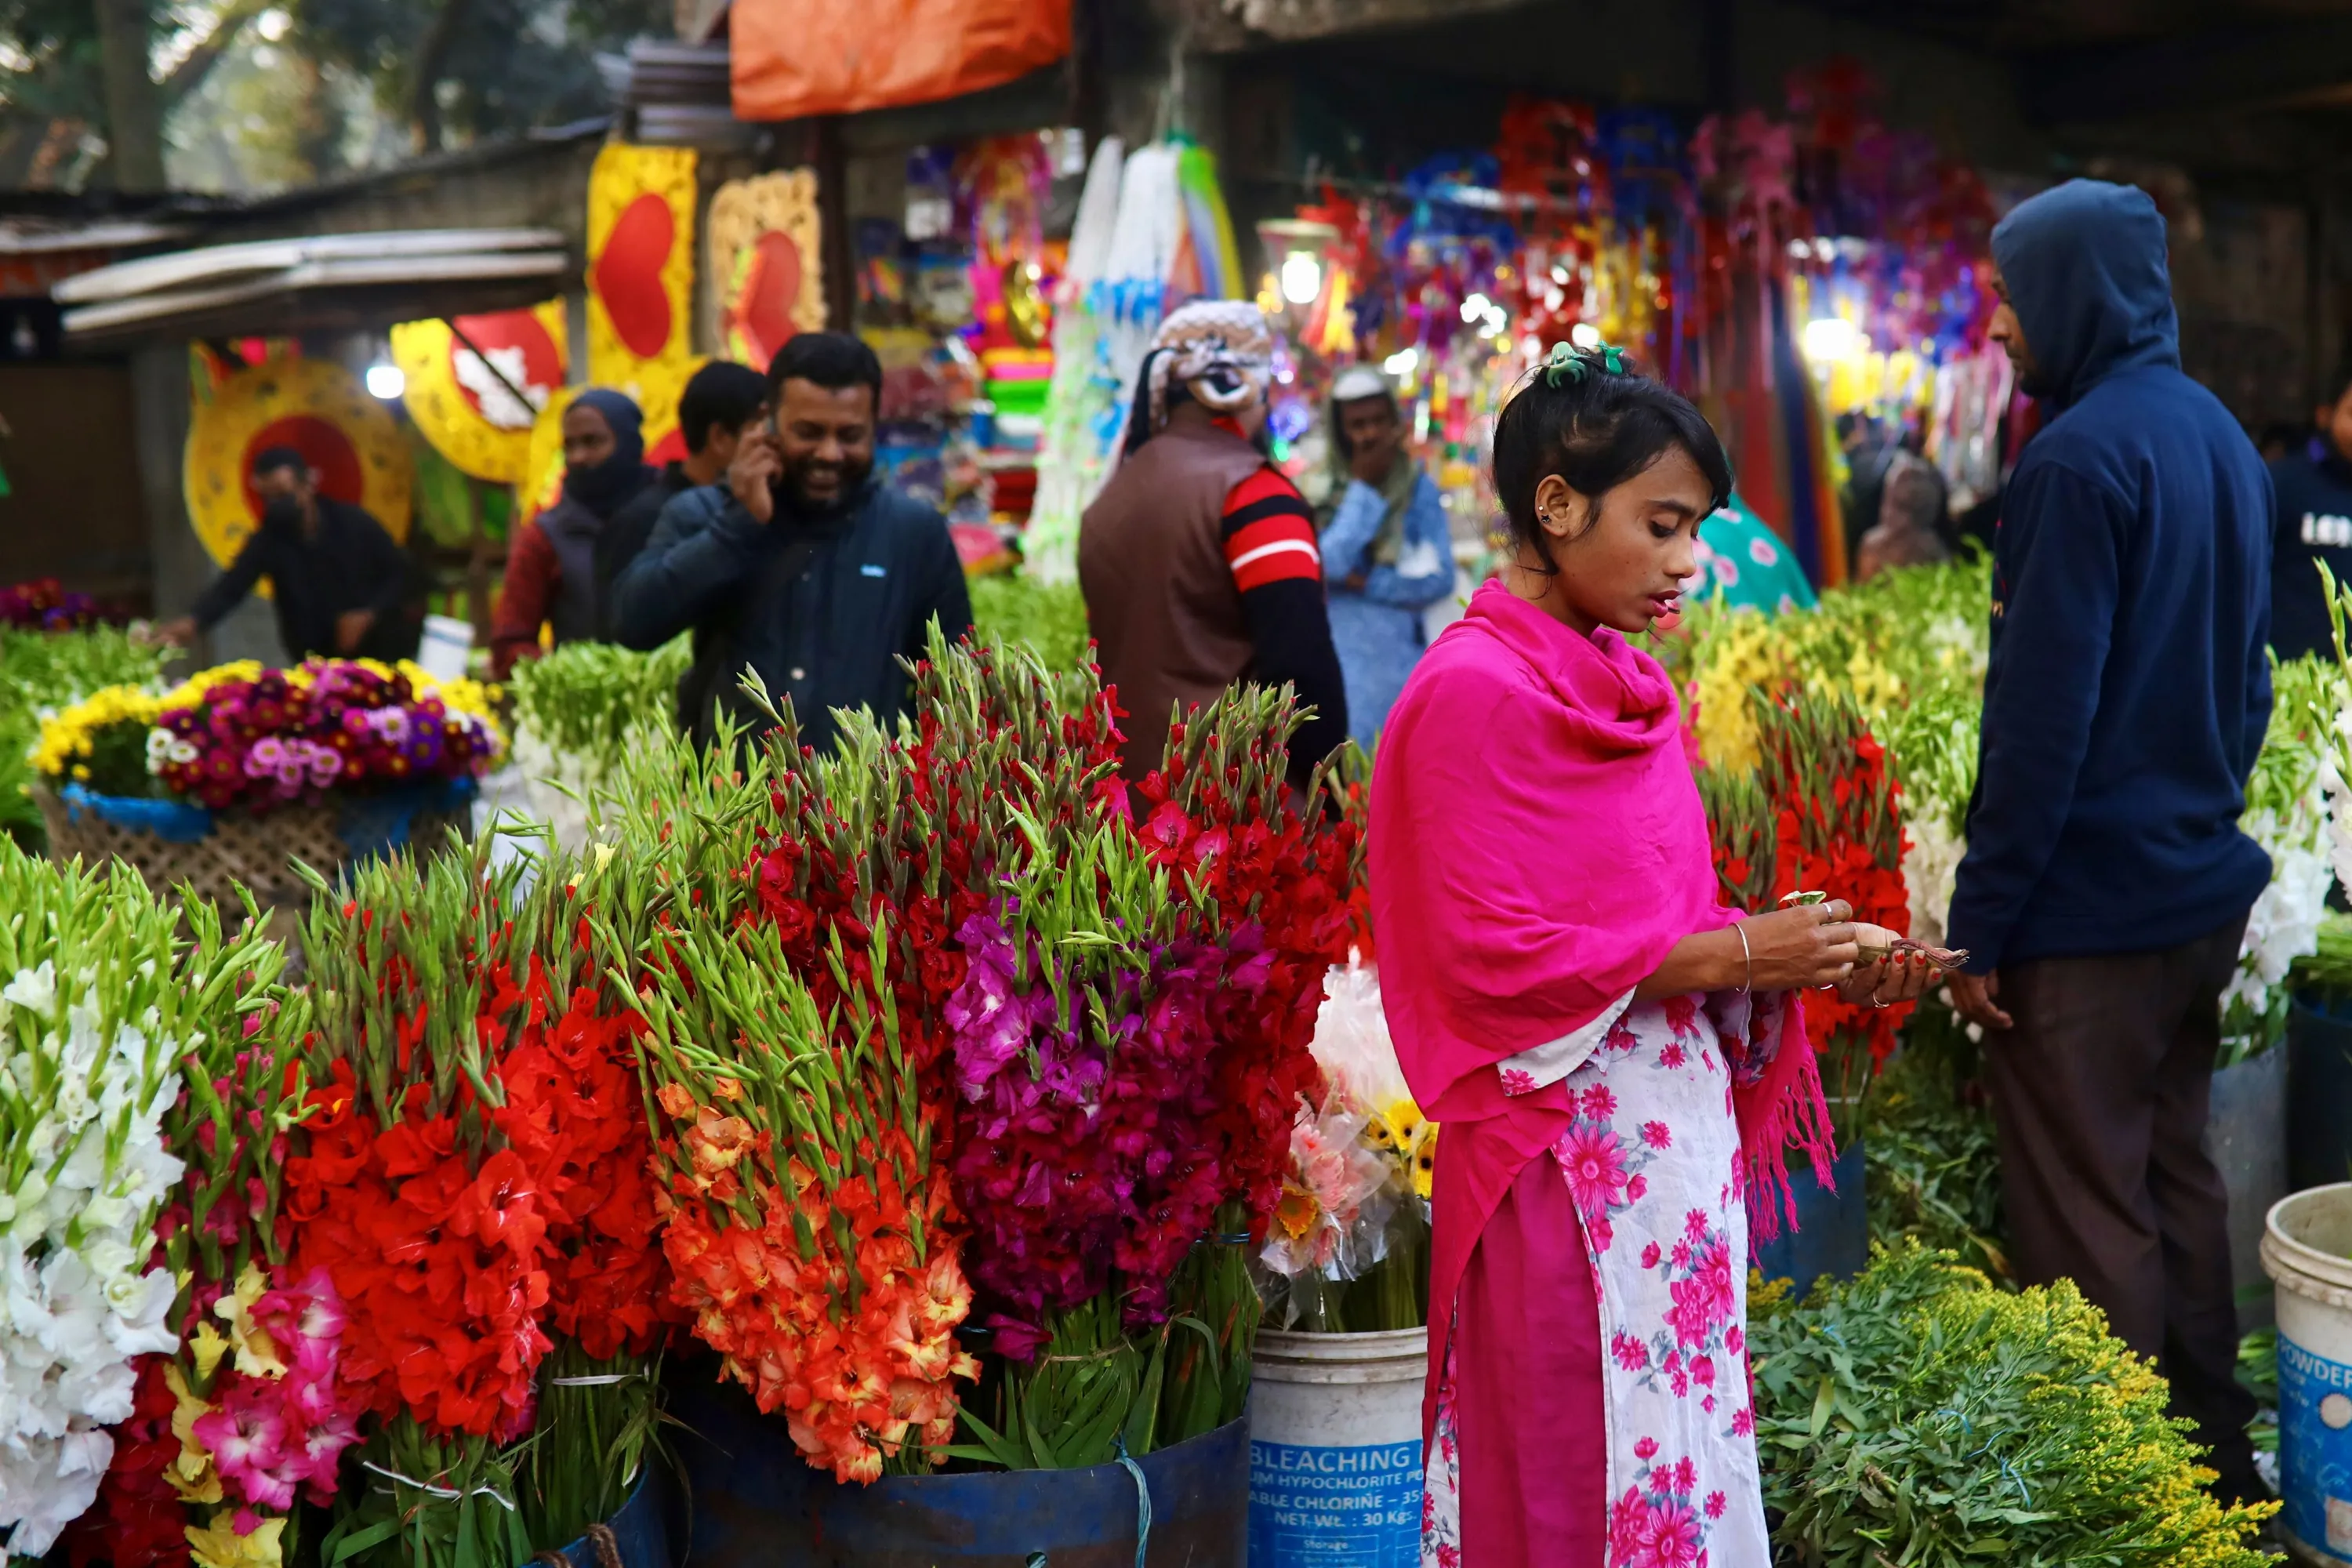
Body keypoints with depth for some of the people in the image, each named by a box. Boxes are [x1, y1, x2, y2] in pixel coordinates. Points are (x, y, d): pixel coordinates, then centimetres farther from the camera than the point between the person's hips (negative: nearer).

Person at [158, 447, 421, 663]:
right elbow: (229, 588, -18)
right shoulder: (266, 541, -6)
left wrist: (370, 614, -16)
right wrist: (193, 621, -38)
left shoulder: (353, 522, -6)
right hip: (319, 666, 1)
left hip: (380, 653, -1)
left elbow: (402, 573, -1)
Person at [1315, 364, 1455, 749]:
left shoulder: (1417, 488, 2)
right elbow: (1328, 564, -15)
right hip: (1337, 656, -1)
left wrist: (1364, 583, -9)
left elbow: (1439, 578, -2)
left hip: (1398, 656, 1)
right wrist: (1362, 486, -13)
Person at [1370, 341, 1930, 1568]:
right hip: (1567, 1154, -8)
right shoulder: (1475, 688, -14)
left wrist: (1809, 960, -1)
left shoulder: (1628, 684, 11)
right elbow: (1495, 956, -18)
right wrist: (1735, 954, -15)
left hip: (1679, 1129, 8)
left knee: (1690, 1440, 14)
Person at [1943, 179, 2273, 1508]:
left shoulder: (2080, 458, -18)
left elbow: (2040, 717, -21)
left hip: (2089, 903, -9)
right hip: (2207, 885, 9)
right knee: (2176, 1176, 19)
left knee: (2090, 1221, 1)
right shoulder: (2220, 436, 10)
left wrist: (1980, 923, -16)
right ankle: (2218, 1463, 31)